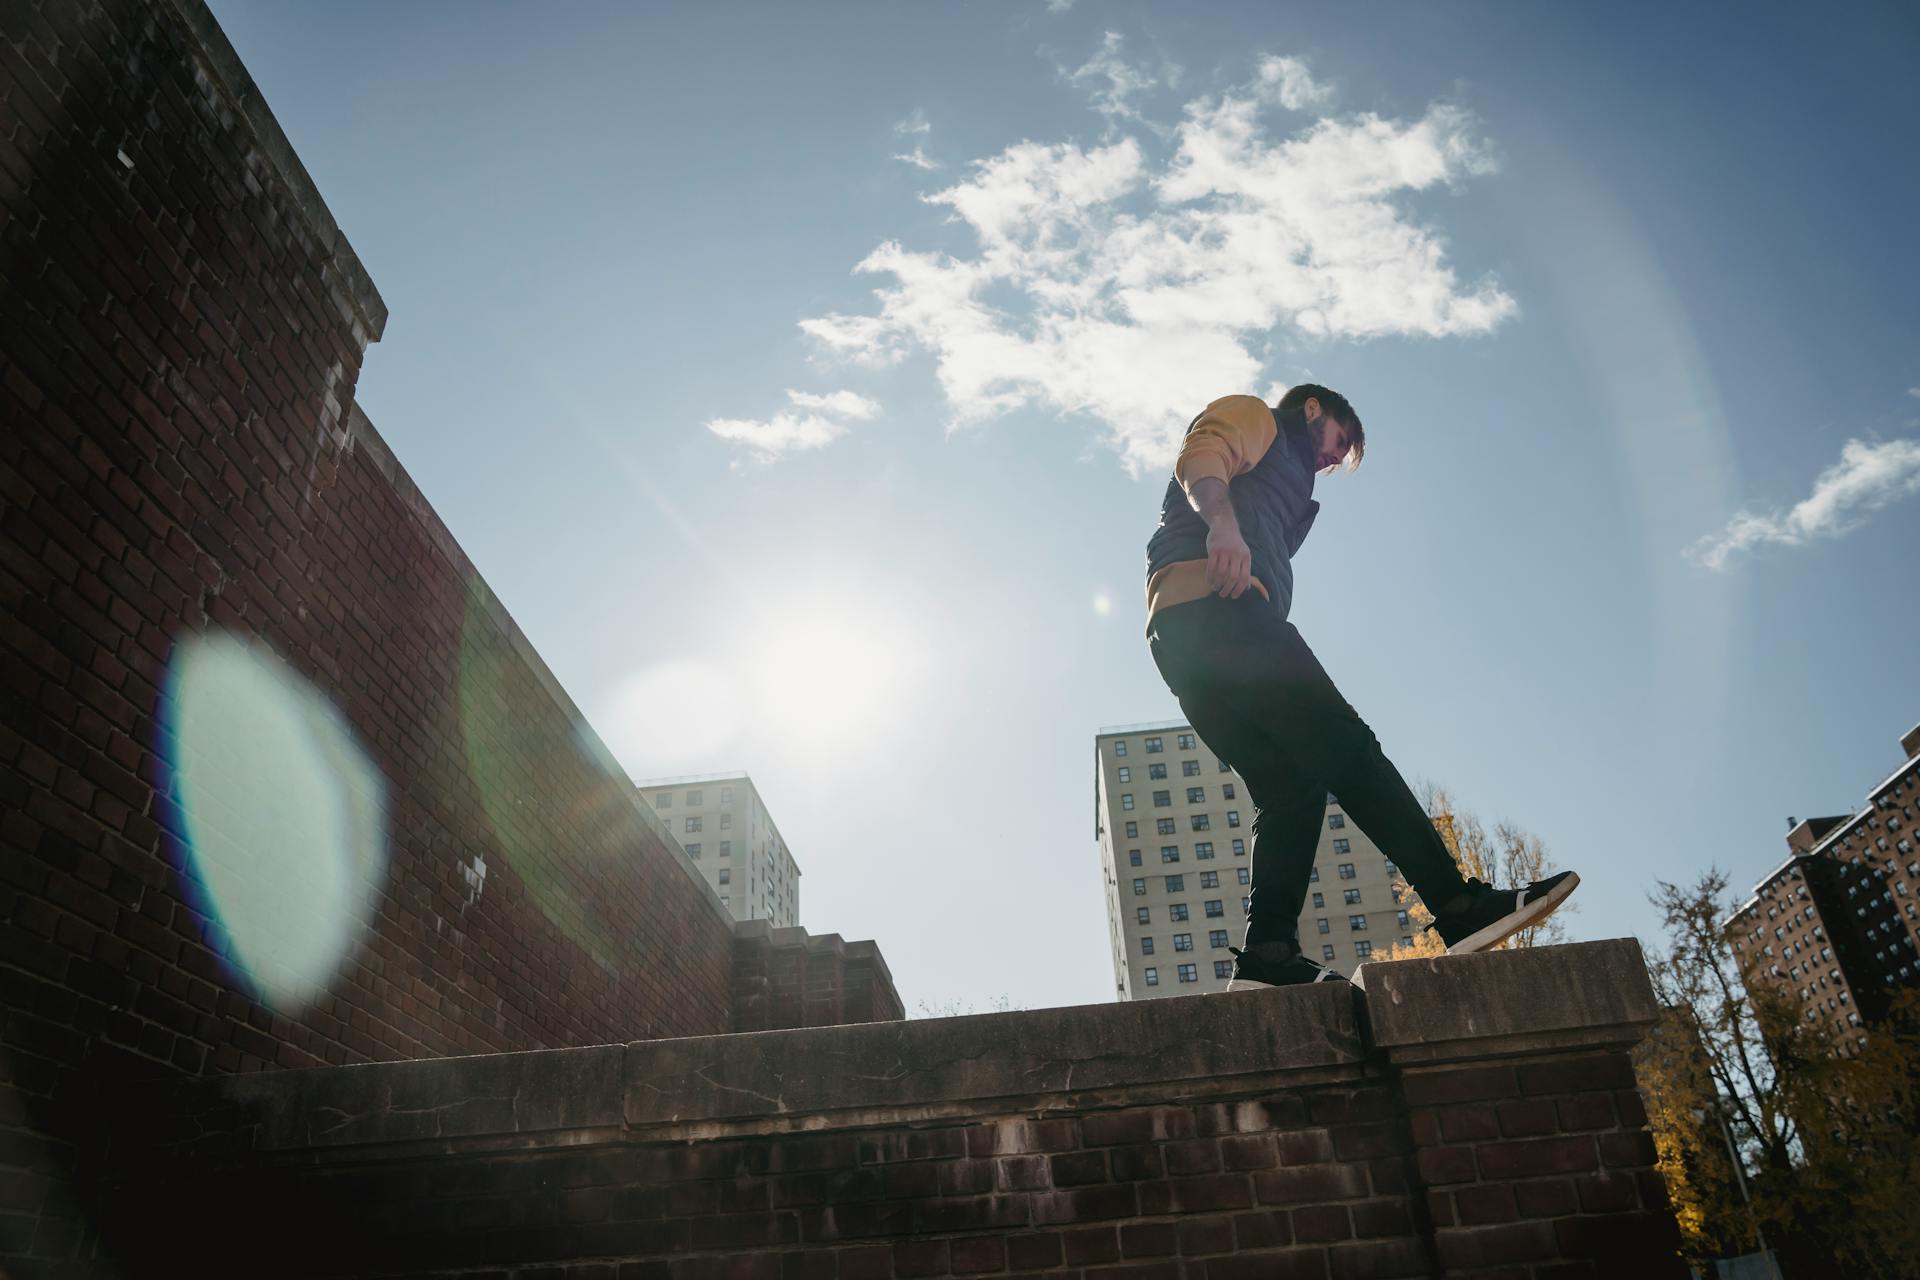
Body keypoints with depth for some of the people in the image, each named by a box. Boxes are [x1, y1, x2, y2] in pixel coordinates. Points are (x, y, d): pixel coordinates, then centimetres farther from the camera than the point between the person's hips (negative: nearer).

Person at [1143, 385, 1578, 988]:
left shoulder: (1282, 473, 42)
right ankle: (1460, 905, -17)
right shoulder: (1252, 415, 18)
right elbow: (1200, 457, -6)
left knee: (1291, 787, -3)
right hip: (1214, 605, -9)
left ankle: (1266, 951, -17)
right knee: (1345, 746, -14)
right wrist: (1221, 520, -27)